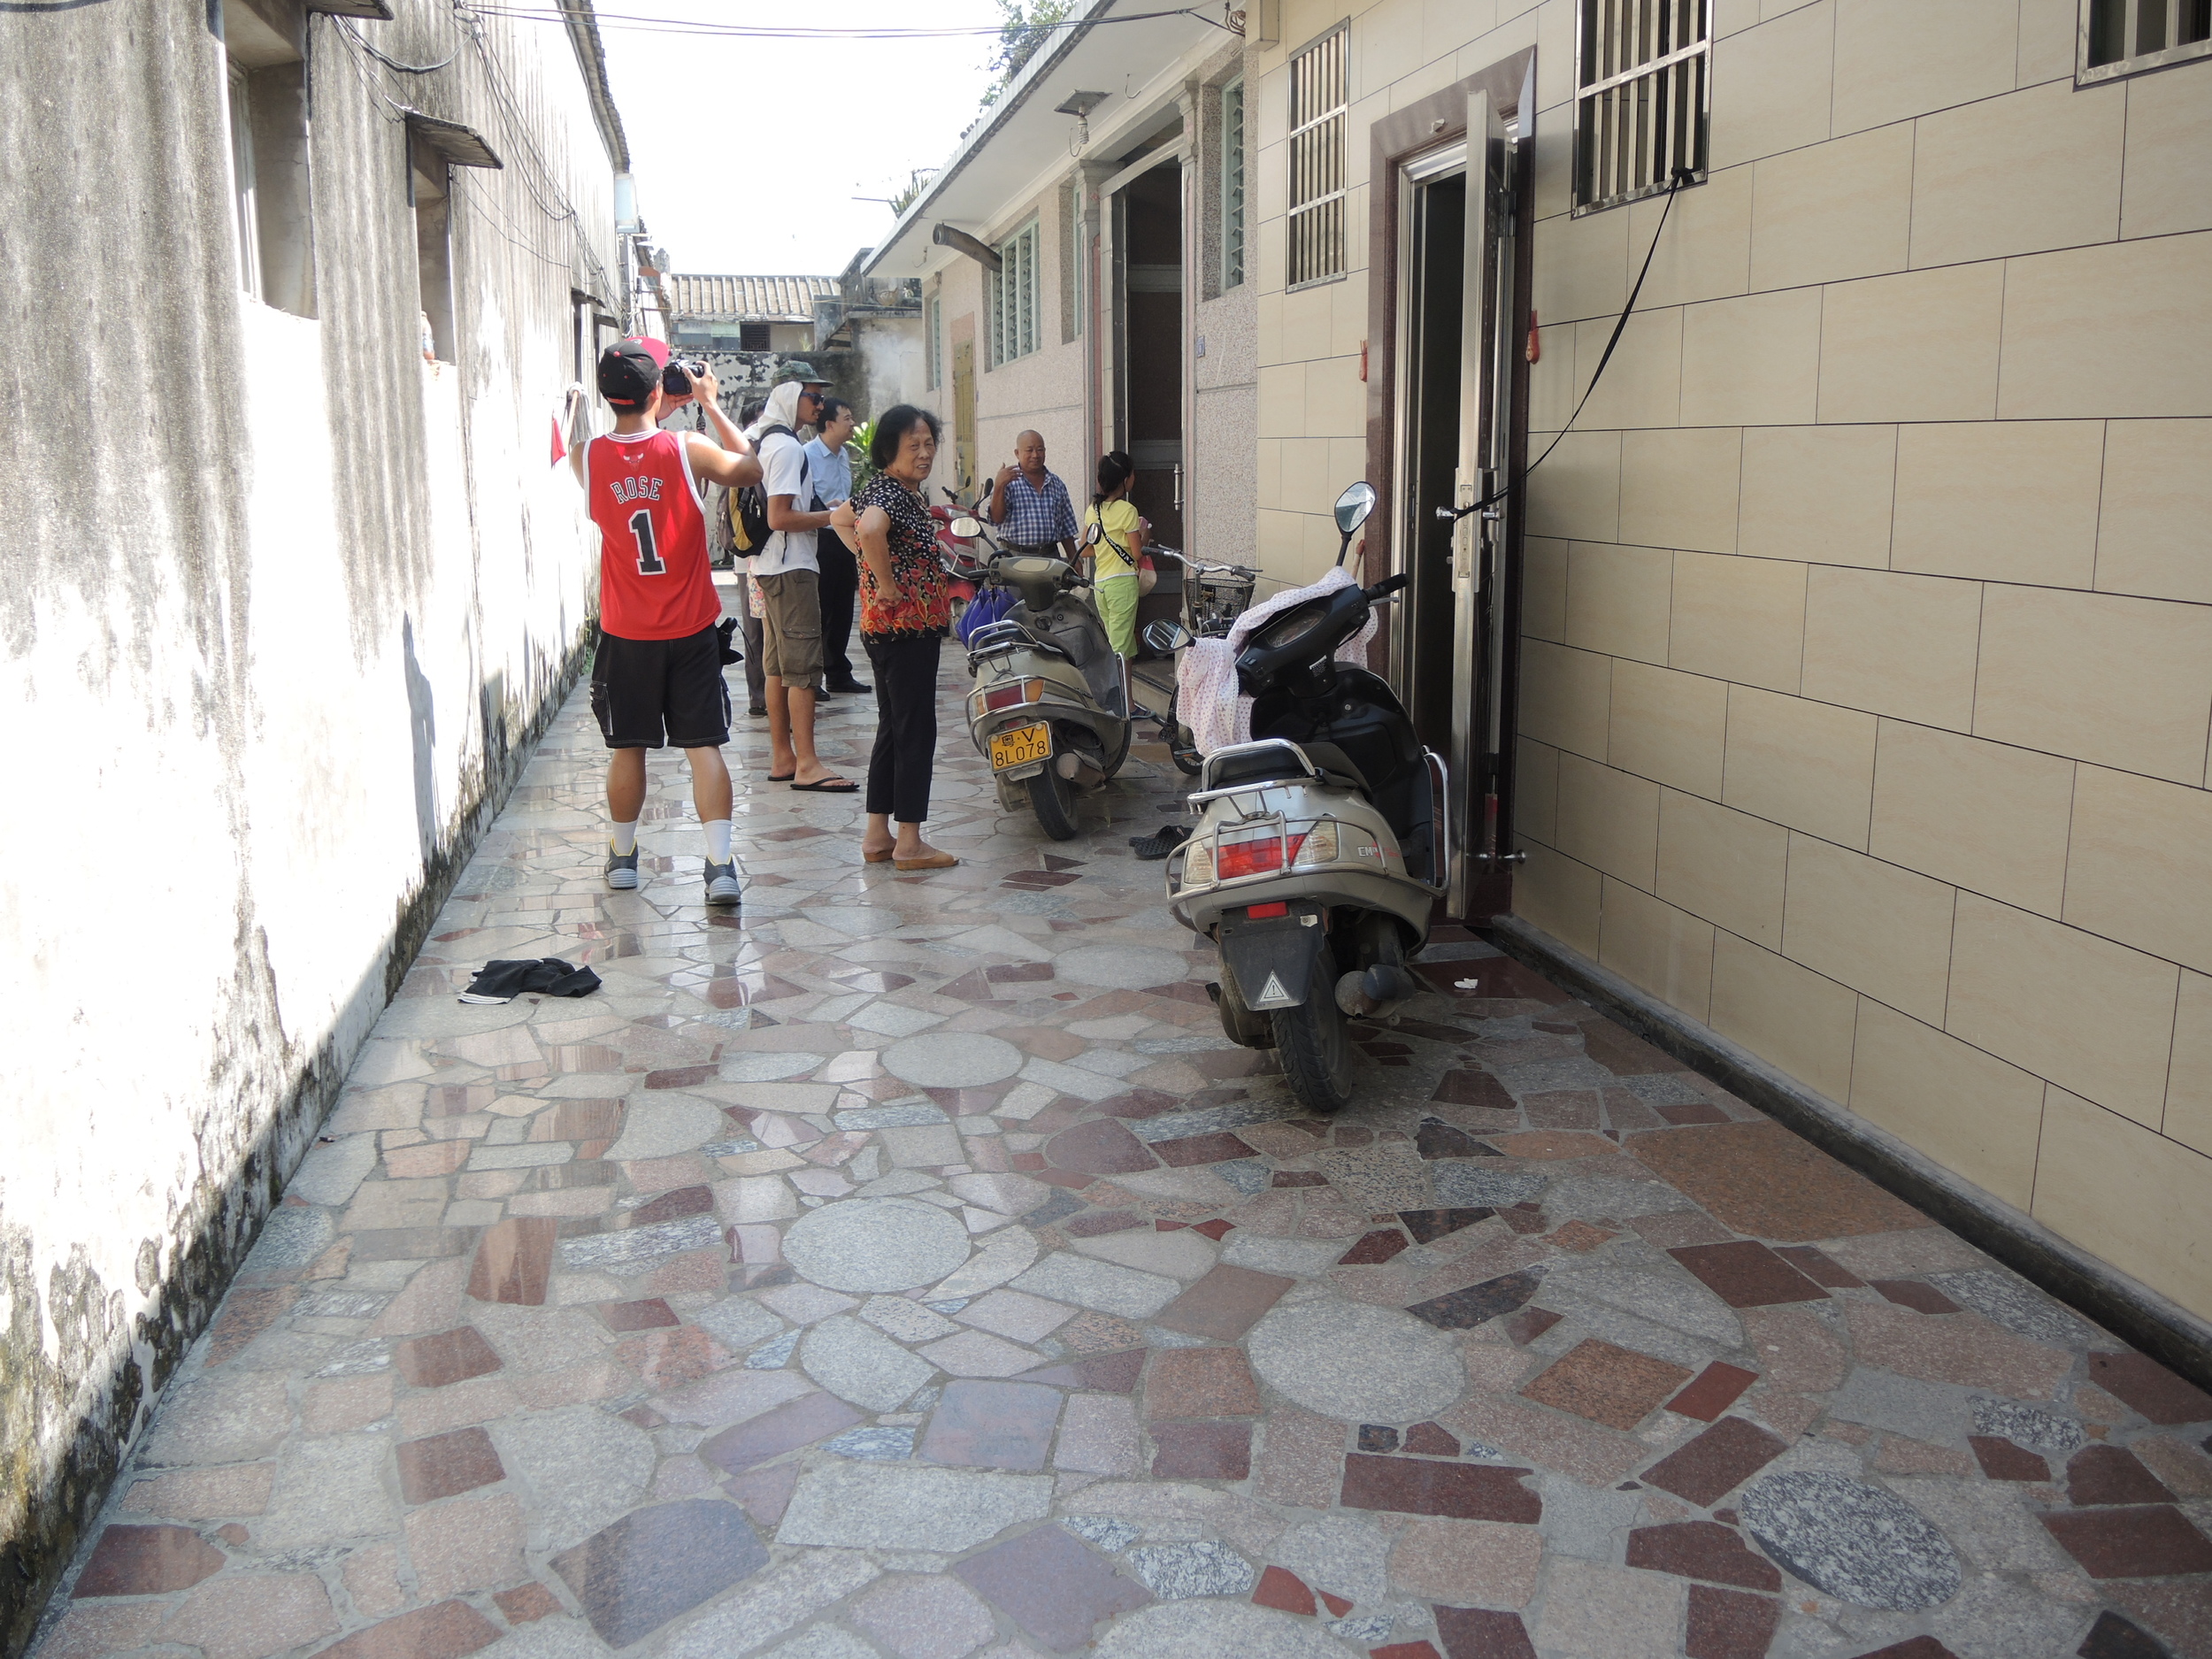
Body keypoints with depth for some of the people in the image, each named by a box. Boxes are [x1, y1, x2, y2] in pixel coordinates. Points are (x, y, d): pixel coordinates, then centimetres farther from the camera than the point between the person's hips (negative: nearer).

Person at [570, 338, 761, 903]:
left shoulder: (585, 459, -6)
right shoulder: (689, 450, -12)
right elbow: (751, 470, 7)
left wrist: (659, 412, 16)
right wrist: (710, 405, 11)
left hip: (625, 634, 2)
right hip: (691, 629, -2)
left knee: (628, 748, 14)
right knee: (704, 747, 1)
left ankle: (623, 857, 28)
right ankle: (721, 866, -6)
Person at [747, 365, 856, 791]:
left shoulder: (764, 441, 16)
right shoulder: (788, 447, -15)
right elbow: (779, 518, -21)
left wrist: (825, 510, 21)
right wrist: (830, 517, -14)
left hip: (768, 566, 11)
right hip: (791, 568, -11)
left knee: (777, 666, 11)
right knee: (803, 665, -10)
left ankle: (782, 758, 16)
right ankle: (806, 765, -11)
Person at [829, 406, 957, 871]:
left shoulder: (894, 490, 14)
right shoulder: (891, 492, -17)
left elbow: (840, 519, 29)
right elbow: (869, 528, -39)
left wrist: (872, 560, 17)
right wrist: (887, 585, -26)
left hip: (886, 629, 11)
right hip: (905, 627, -11)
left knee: (894, 729, 14)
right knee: (916, 732, -5)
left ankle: (877, 836, 20)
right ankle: (909, 843, 0)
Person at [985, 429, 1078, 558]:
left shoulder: (1056, 484, 16)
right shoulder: (1008, 481, 1)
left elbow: (1066, 530, 19)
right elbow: (996, 518, -12)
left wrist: (1073, 560, 16)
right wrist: (999, 486, -24)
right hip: (1014, 557, -4)